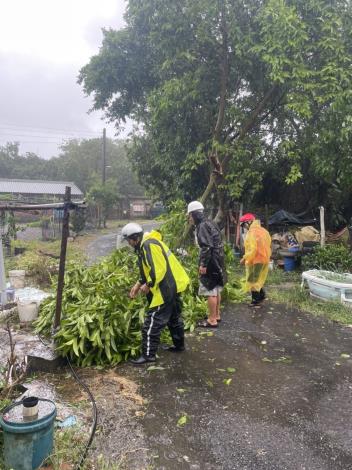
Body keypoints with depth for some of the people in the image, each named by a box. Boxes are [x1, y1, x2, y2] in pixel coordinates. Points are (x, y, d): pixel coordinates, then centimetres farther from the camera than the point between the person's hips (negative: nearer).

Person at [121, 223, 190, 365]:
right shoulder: (146, 244, 13)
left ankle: (148, 355, 3)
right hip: (173, 285, 11)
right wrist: (138, 284, 15)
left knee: (153, 322, -4)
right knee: (174, 317, 23)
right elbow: (149, 270, 20)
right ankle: (179, 345, 37)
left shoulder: (149, 245, -20)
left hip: (166, 288, -11)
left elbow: (159, 269, -26)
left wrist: (148, 285, -16)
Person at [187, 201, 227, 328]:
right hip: (217, 261, 10)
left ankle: (212, 320, 4)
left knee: (210, 291, -3)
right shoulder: (210, 223, 15)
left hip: (210, 262, -10)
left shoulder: (202, 226, -15)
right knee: (216, 290, 17)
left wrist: (203, 264, -21)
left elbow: (207, 246, -23)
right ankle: (217, 315, 28)